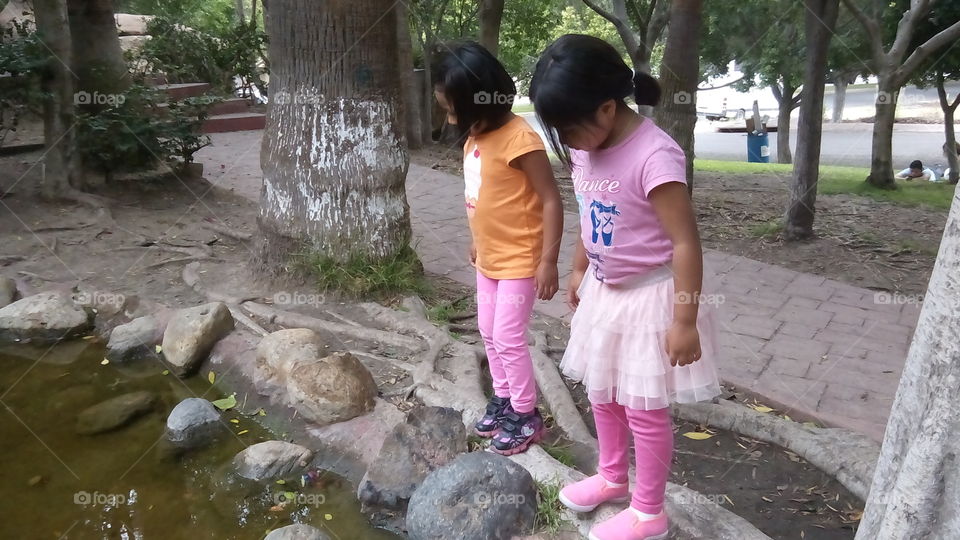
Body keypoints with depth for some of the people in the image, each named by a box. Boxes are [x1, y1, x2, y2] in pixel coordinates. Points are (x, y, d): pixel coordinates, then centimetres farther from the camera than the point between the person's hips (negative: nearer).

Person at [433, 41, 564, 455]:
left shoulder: (519, 138, -23)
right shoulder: (474, 138, 3)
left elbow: (551, 201, -21)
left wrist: (548, 261, -21)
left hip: (520, 261, -8)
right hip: (488, 259, 9)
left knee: (509, 338, -1)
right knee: (489, 334, 17)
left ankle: (526, 416, 16)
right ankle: (503, 399, 35)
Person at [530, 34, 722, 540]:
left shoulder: (654, 156, -28)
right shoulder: (587, 148, -3)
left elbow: (686, 242, -24)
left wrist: (684, 320, -21)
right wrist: (579, 271, 21)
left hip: (648, 297, -8)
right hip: (604, 292, 8)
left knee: (644, 408, 6)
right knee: (601, 391, 22)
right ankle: (612, 476, 45)